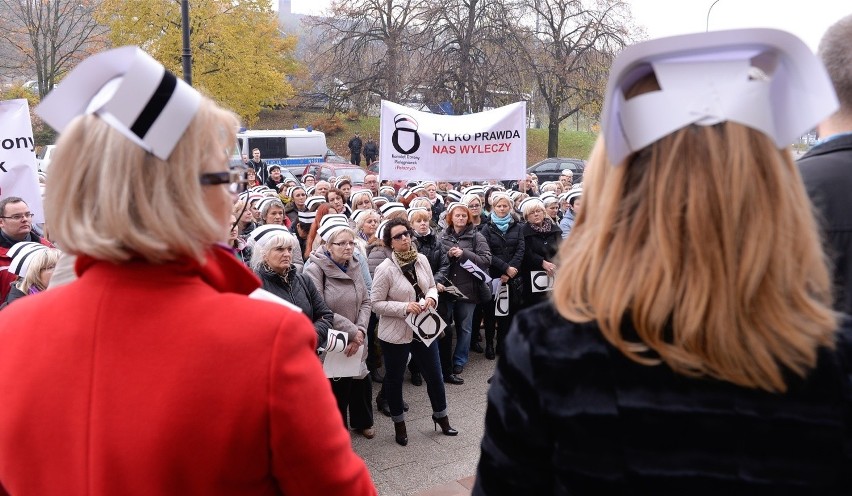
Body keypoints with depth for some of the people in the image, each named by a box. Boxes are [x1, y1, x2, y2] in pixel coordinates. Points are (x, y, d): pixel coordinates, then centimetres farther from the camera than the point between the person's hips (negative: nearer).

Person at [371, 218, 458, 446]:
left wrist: (431, 298, -11)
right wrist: (404, 307, -25)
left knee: (435, 375, 15)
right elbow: (376, 303, -15)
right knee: (394, 379, 12)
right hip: (395, 333, -4)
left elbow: (431, 286, 11)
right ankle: (399, 423, 33)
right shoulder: (385, 269, -18)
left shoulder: (422, 259, -2)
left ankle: (441, 416, 38)